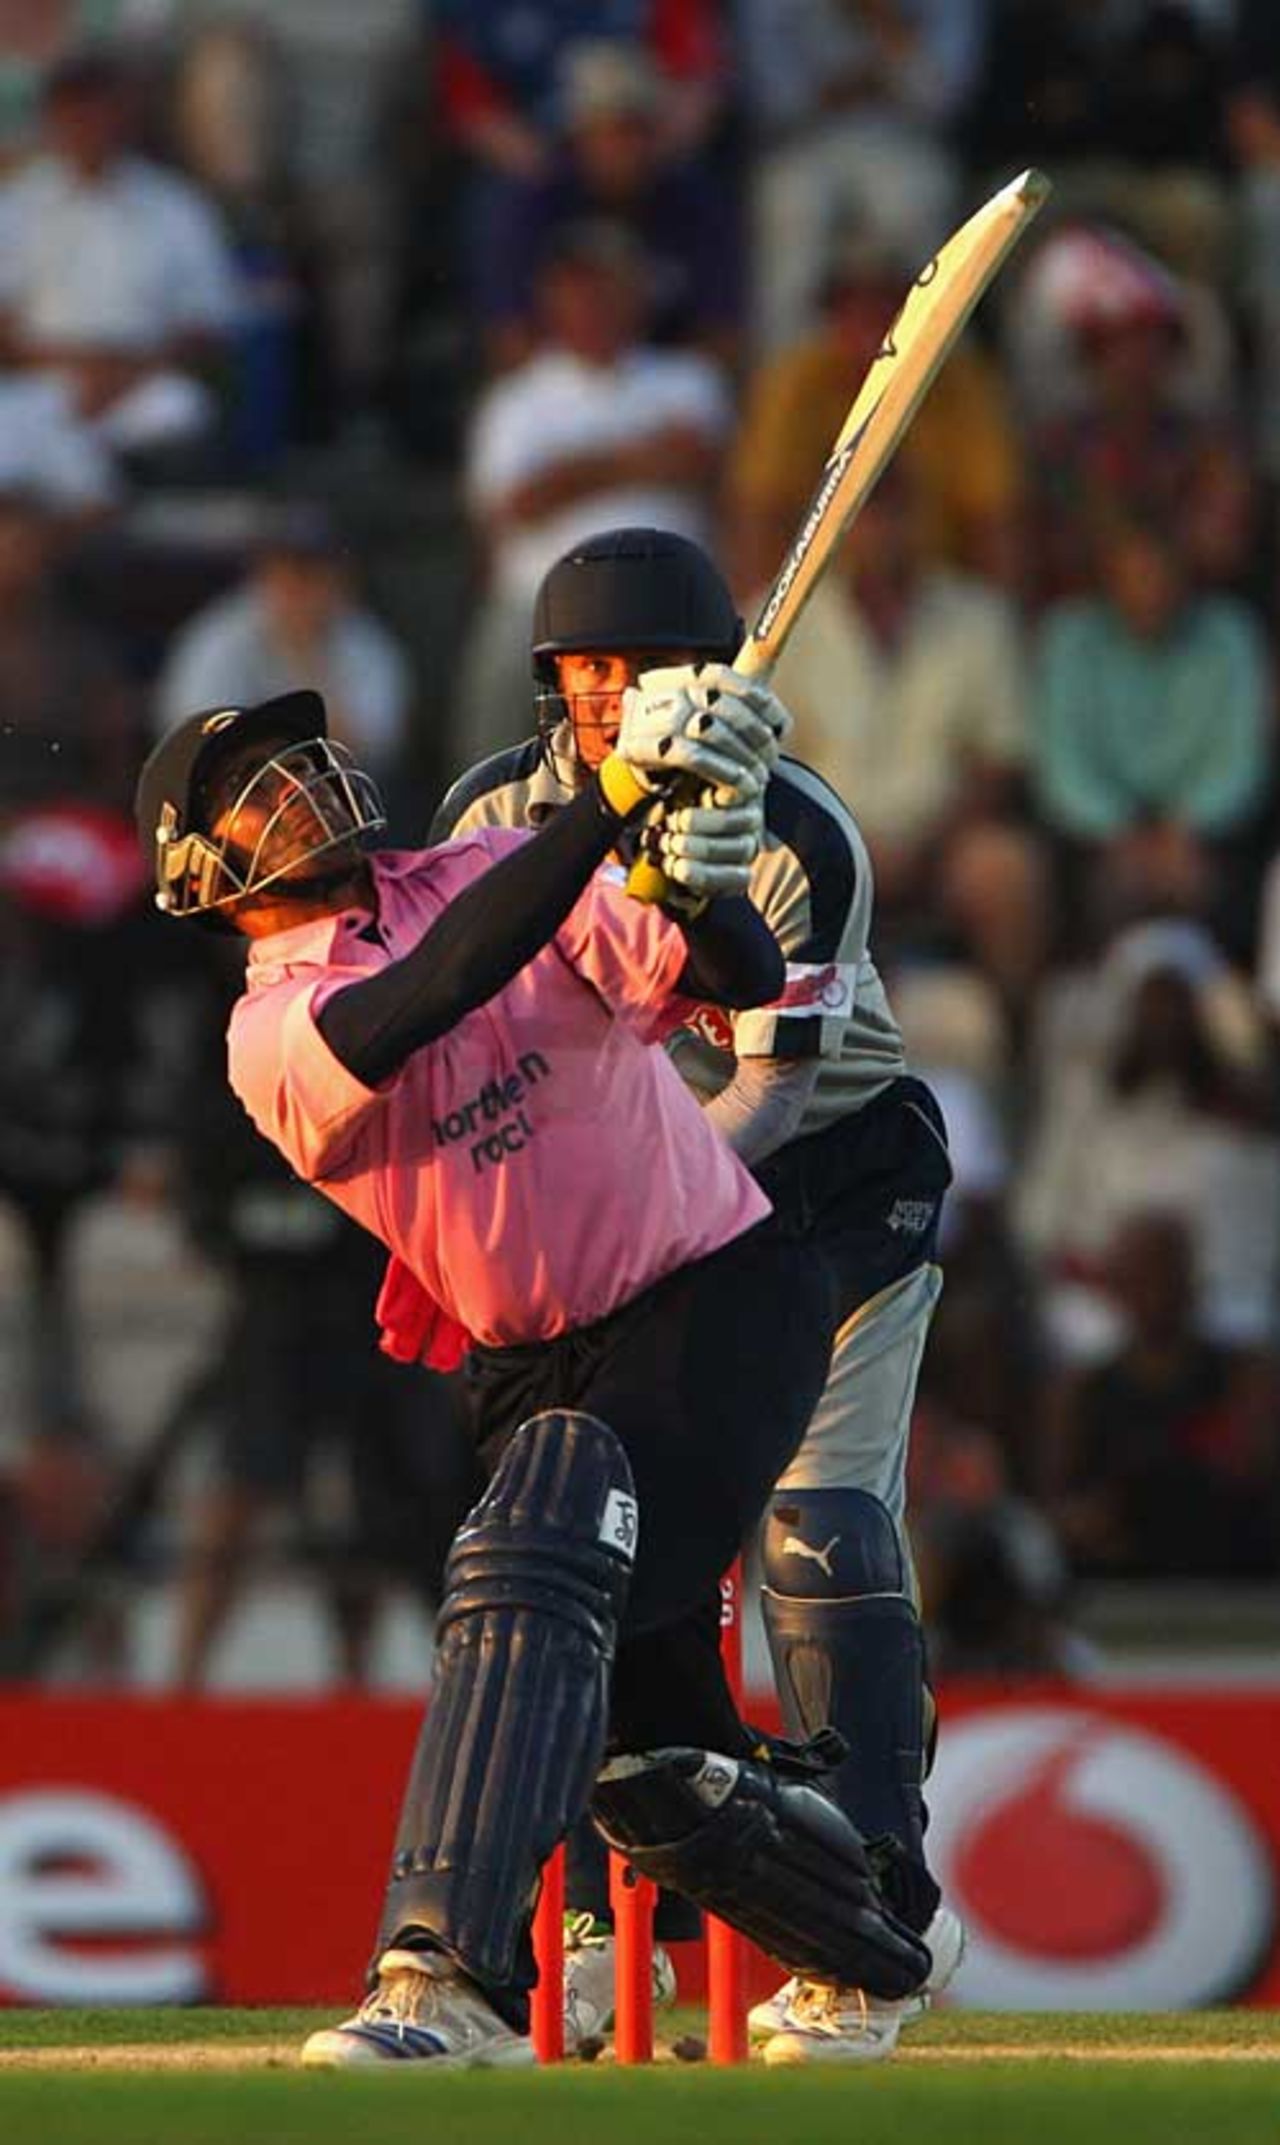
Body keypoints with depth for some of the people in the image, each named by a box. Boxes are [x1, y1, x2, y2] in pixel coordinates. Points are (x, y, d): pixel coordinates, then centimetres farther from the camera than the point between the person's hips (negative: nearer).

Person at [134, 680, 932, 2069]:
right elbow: (434, 994, -26)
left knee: (531, 1568, -28)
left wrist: (699, 888, -34)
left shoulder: (498, 867, 1)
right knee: (644, 1756, 4)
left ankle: (450, 1977, -36)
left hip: (723, 1294, -3)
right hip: (534, 1370, 3)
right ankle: (866, 1959, 32)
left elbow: (736, 983, -11)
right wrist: (613, 799, -32)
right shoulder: (272, 1039, -5)